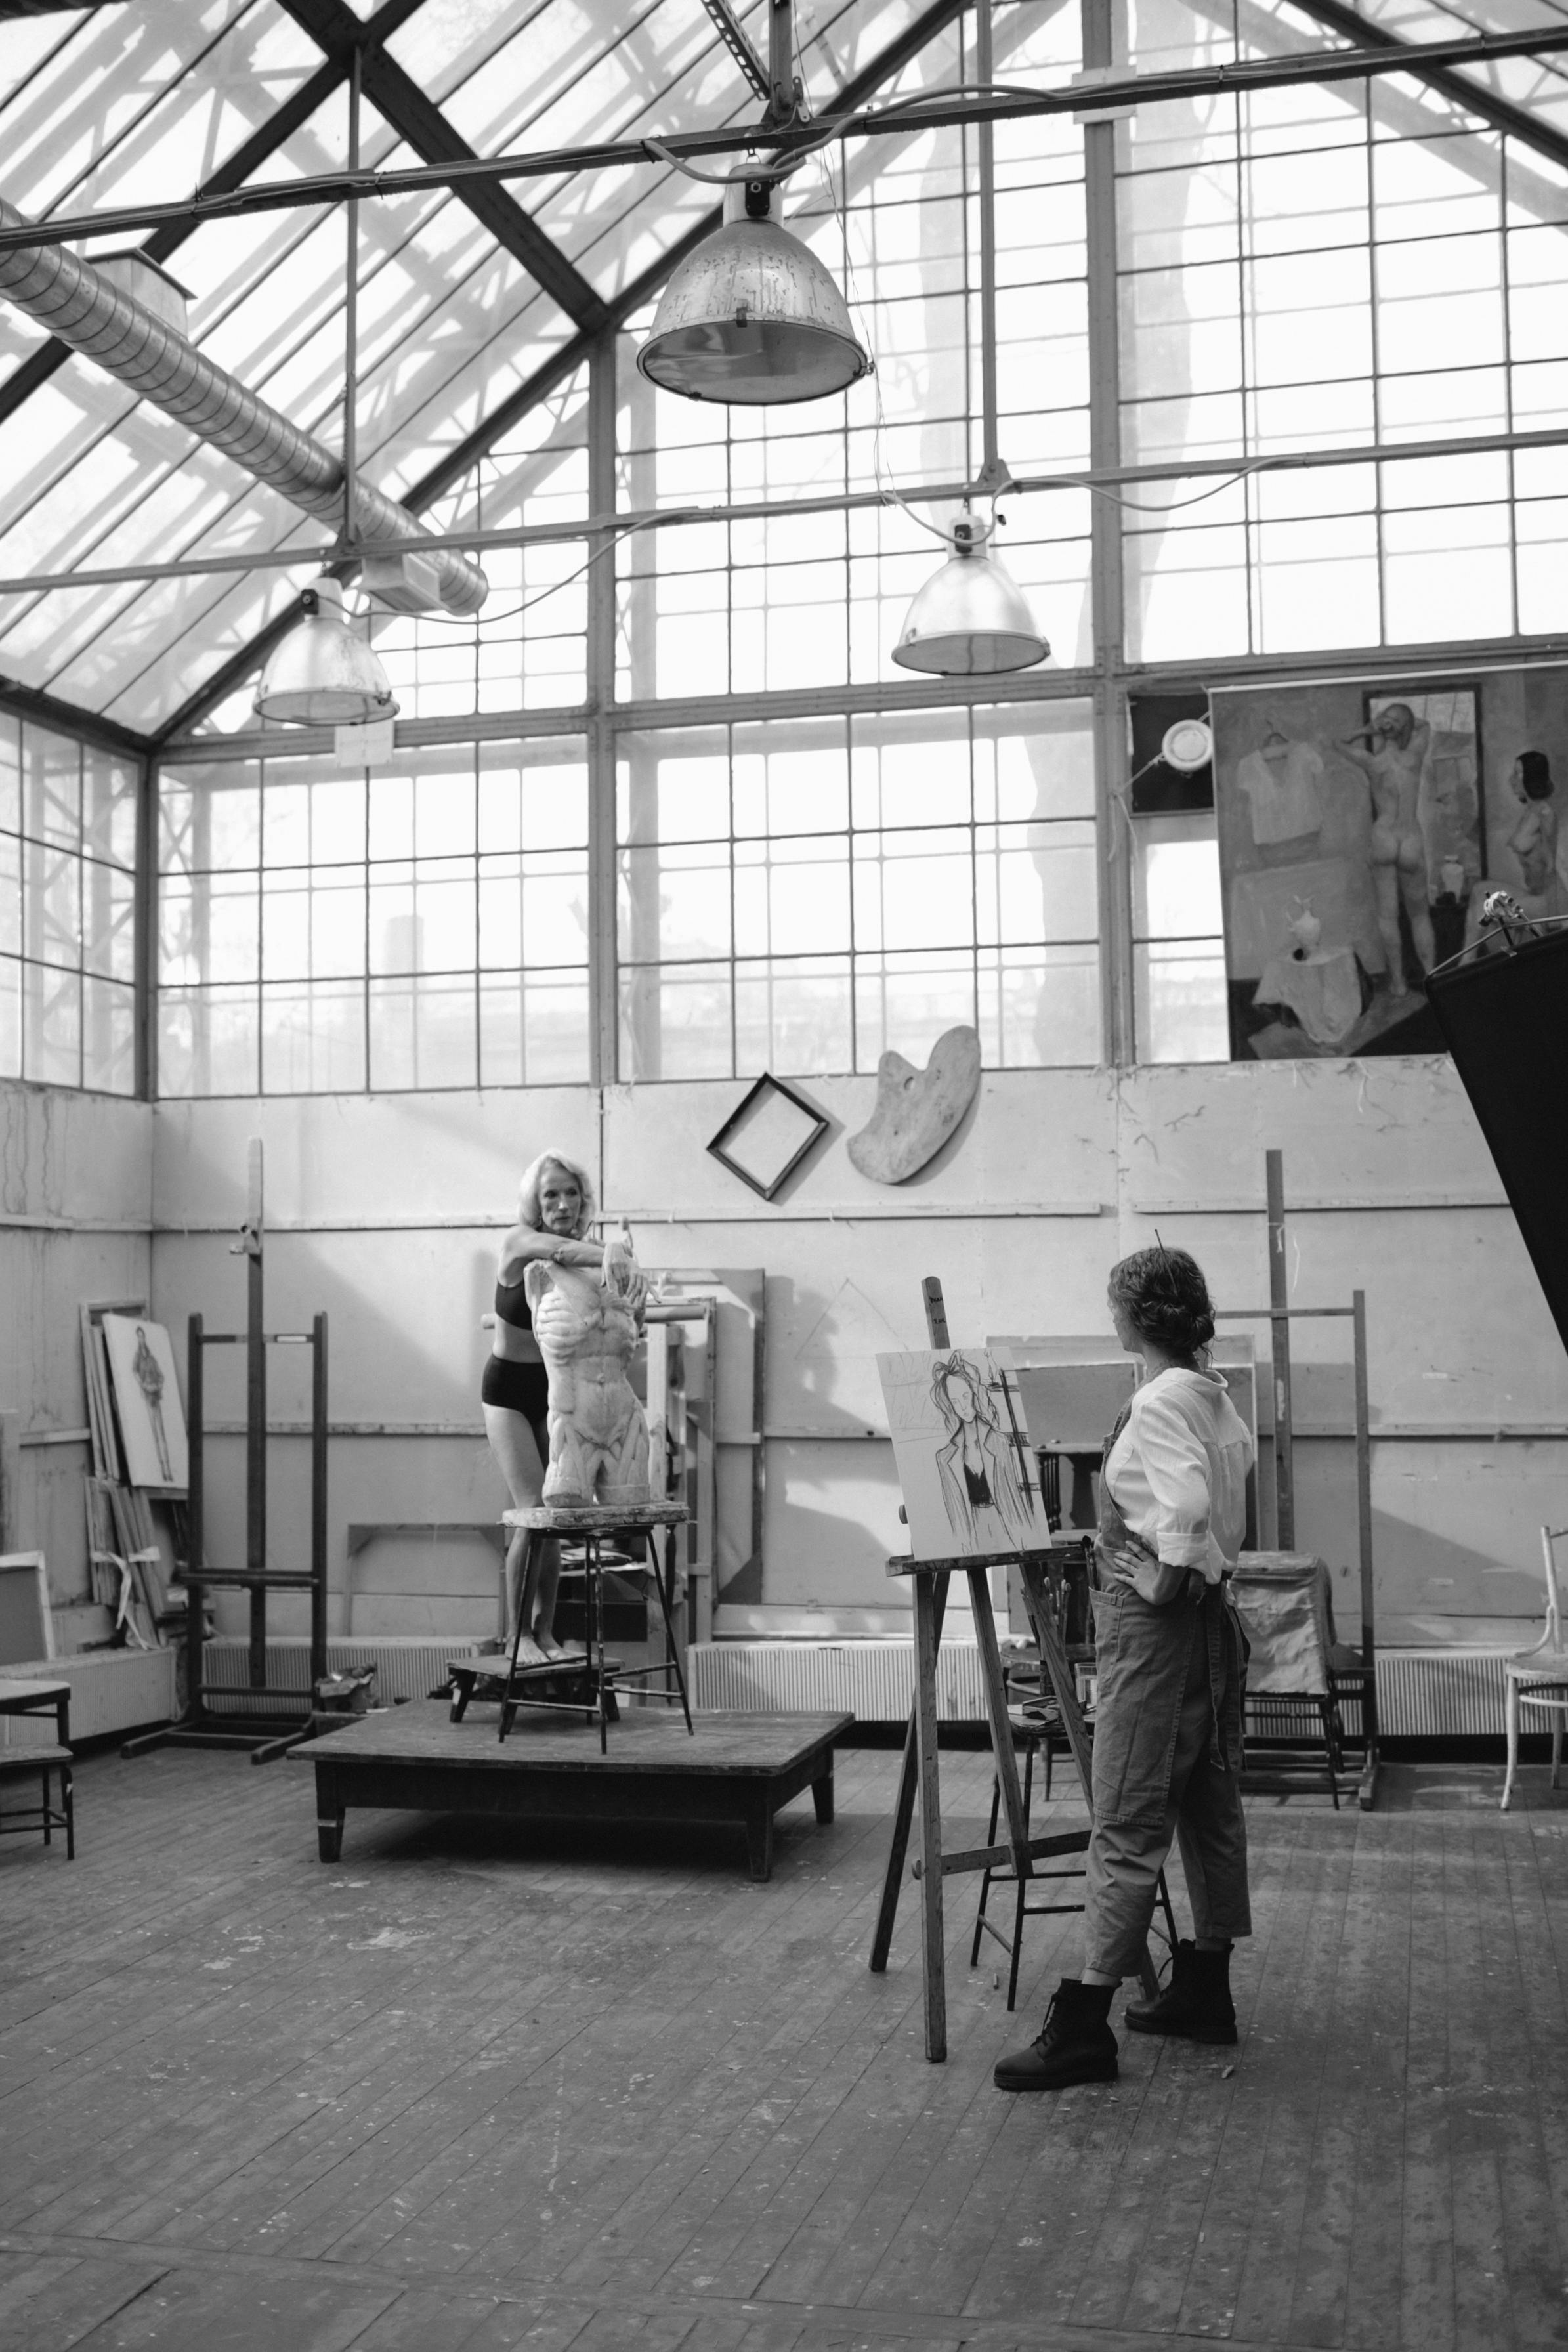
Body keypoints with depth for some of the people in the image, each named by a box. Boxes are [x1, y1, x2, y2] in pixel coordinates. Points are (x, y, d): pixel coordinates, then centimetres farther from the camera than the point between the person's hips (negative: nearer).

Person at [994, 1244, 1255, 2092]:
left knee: (1126, 1822, -7)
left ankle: (1084, 2026, -3)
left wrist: (1163, 1586, -16)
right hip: (1209, 1616, 10)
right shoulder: (1217, 1399, 10)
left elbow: (1184, 1513, -29)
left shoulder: (1159, 1404, -17)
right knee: (1208, 1806, 15)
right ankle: (1204, 1991, 27)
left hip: (1153, 1622, -10)